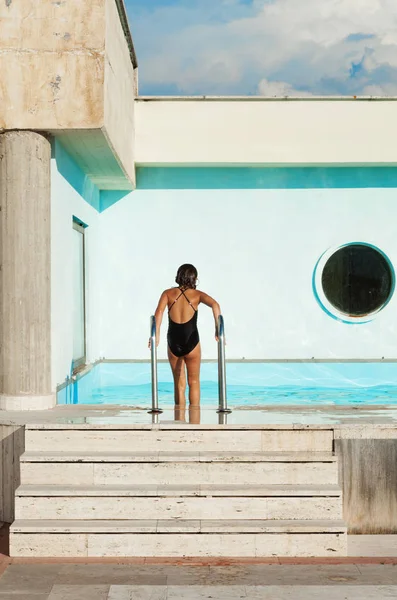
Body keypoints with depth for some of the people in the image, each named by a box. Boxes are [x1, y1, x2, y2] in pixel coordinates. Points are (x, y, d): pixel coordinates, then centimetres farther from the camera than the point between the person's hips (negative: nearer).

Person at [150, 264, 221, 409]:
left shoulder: (168, 293, 6)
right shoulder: (197, 294, 3)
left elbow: (159, 311, -12)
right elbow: (215, 305, -15)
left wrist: (156, 335, -15)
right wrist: (218, 329, -13)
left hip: (173, 343, 1)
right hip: (191, 342, -1)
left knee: (179, 384, 15)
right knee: (194, 382, 14)